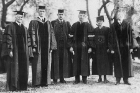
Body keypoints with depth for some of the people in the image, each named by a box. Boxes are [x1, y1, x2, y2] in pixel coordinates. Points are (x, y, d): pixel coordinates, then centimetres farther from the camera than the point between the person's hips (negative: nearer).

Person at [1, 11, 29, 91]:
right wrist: (10, 50, -17)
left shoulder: (24, 28, 15)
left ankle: (22, 86, 14)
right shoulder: (10, 26, -2)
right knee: (13, 68, -3)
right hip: (14, 51, -6)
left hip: (23, 52, 6)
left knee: (23, 69, 6)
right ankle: (12, 86, 4)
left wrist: (27, 52, 10)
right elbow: (8, 39, -9)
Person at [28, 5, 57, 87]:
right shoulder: (33, 22, 2)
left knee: (46, 64, 5)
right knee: (37, 65, -2)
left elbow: (52, 34, 10)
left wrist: (52, 46, 2)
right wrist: (33, 46, -14)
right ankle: (36, 82, 5)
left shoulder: (48, 23, 14)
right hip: (37, 47, -4)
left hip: (46, 47, 4)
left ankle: (45, 82, 13)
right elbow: (32, 34, -5)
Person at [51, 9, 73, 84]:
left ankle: (62, 78, 13)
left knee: (63, 62, 4)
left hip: (64, 45, 2)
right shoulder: (53, 23, 3)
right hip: (56, 45, -2)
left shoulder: (67, 23, 10)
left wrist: (70, 44, -5)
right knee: (55, 62, -1)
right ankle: (55, 78, 7)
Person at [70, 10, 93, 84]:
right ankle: (77, 79, 11)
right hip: (76, 46, 3)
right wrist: (71, 46, 0)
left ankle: (84, 78, 10)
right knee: (76, 62, 4)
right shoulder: (74, 25, 10)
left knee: (84, 61, 1)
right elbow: (71, 36, 8)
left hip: (84, 46, -2)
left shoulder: (88, 25, 1)